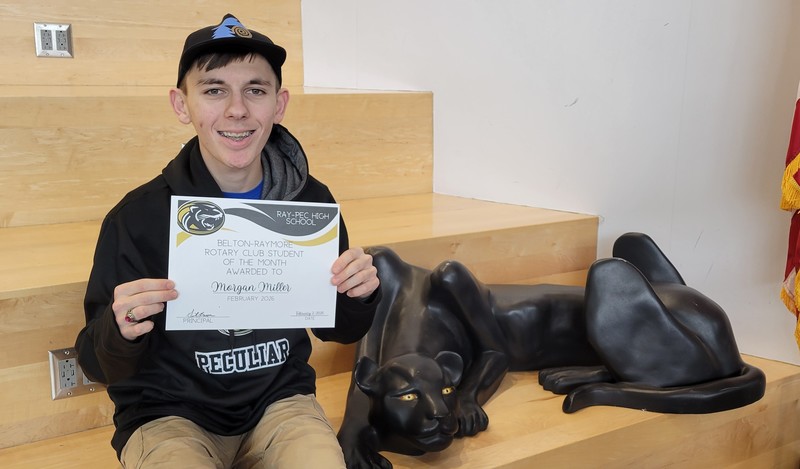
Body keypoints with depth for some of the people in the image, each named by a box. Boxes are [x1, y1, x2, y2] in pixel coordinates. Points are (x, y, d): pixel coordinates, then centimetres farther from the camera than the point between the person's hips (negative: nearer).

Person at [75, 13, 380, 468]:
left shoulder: (312, 201, -5)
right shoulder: (137, 217, -12)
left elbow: (336, 331, 7)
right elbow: (102, 367, -5)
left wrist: (359, 297, -14)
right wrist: (120, 331, -26)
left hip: (280, 400, 1)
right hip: (170, 413, -1)